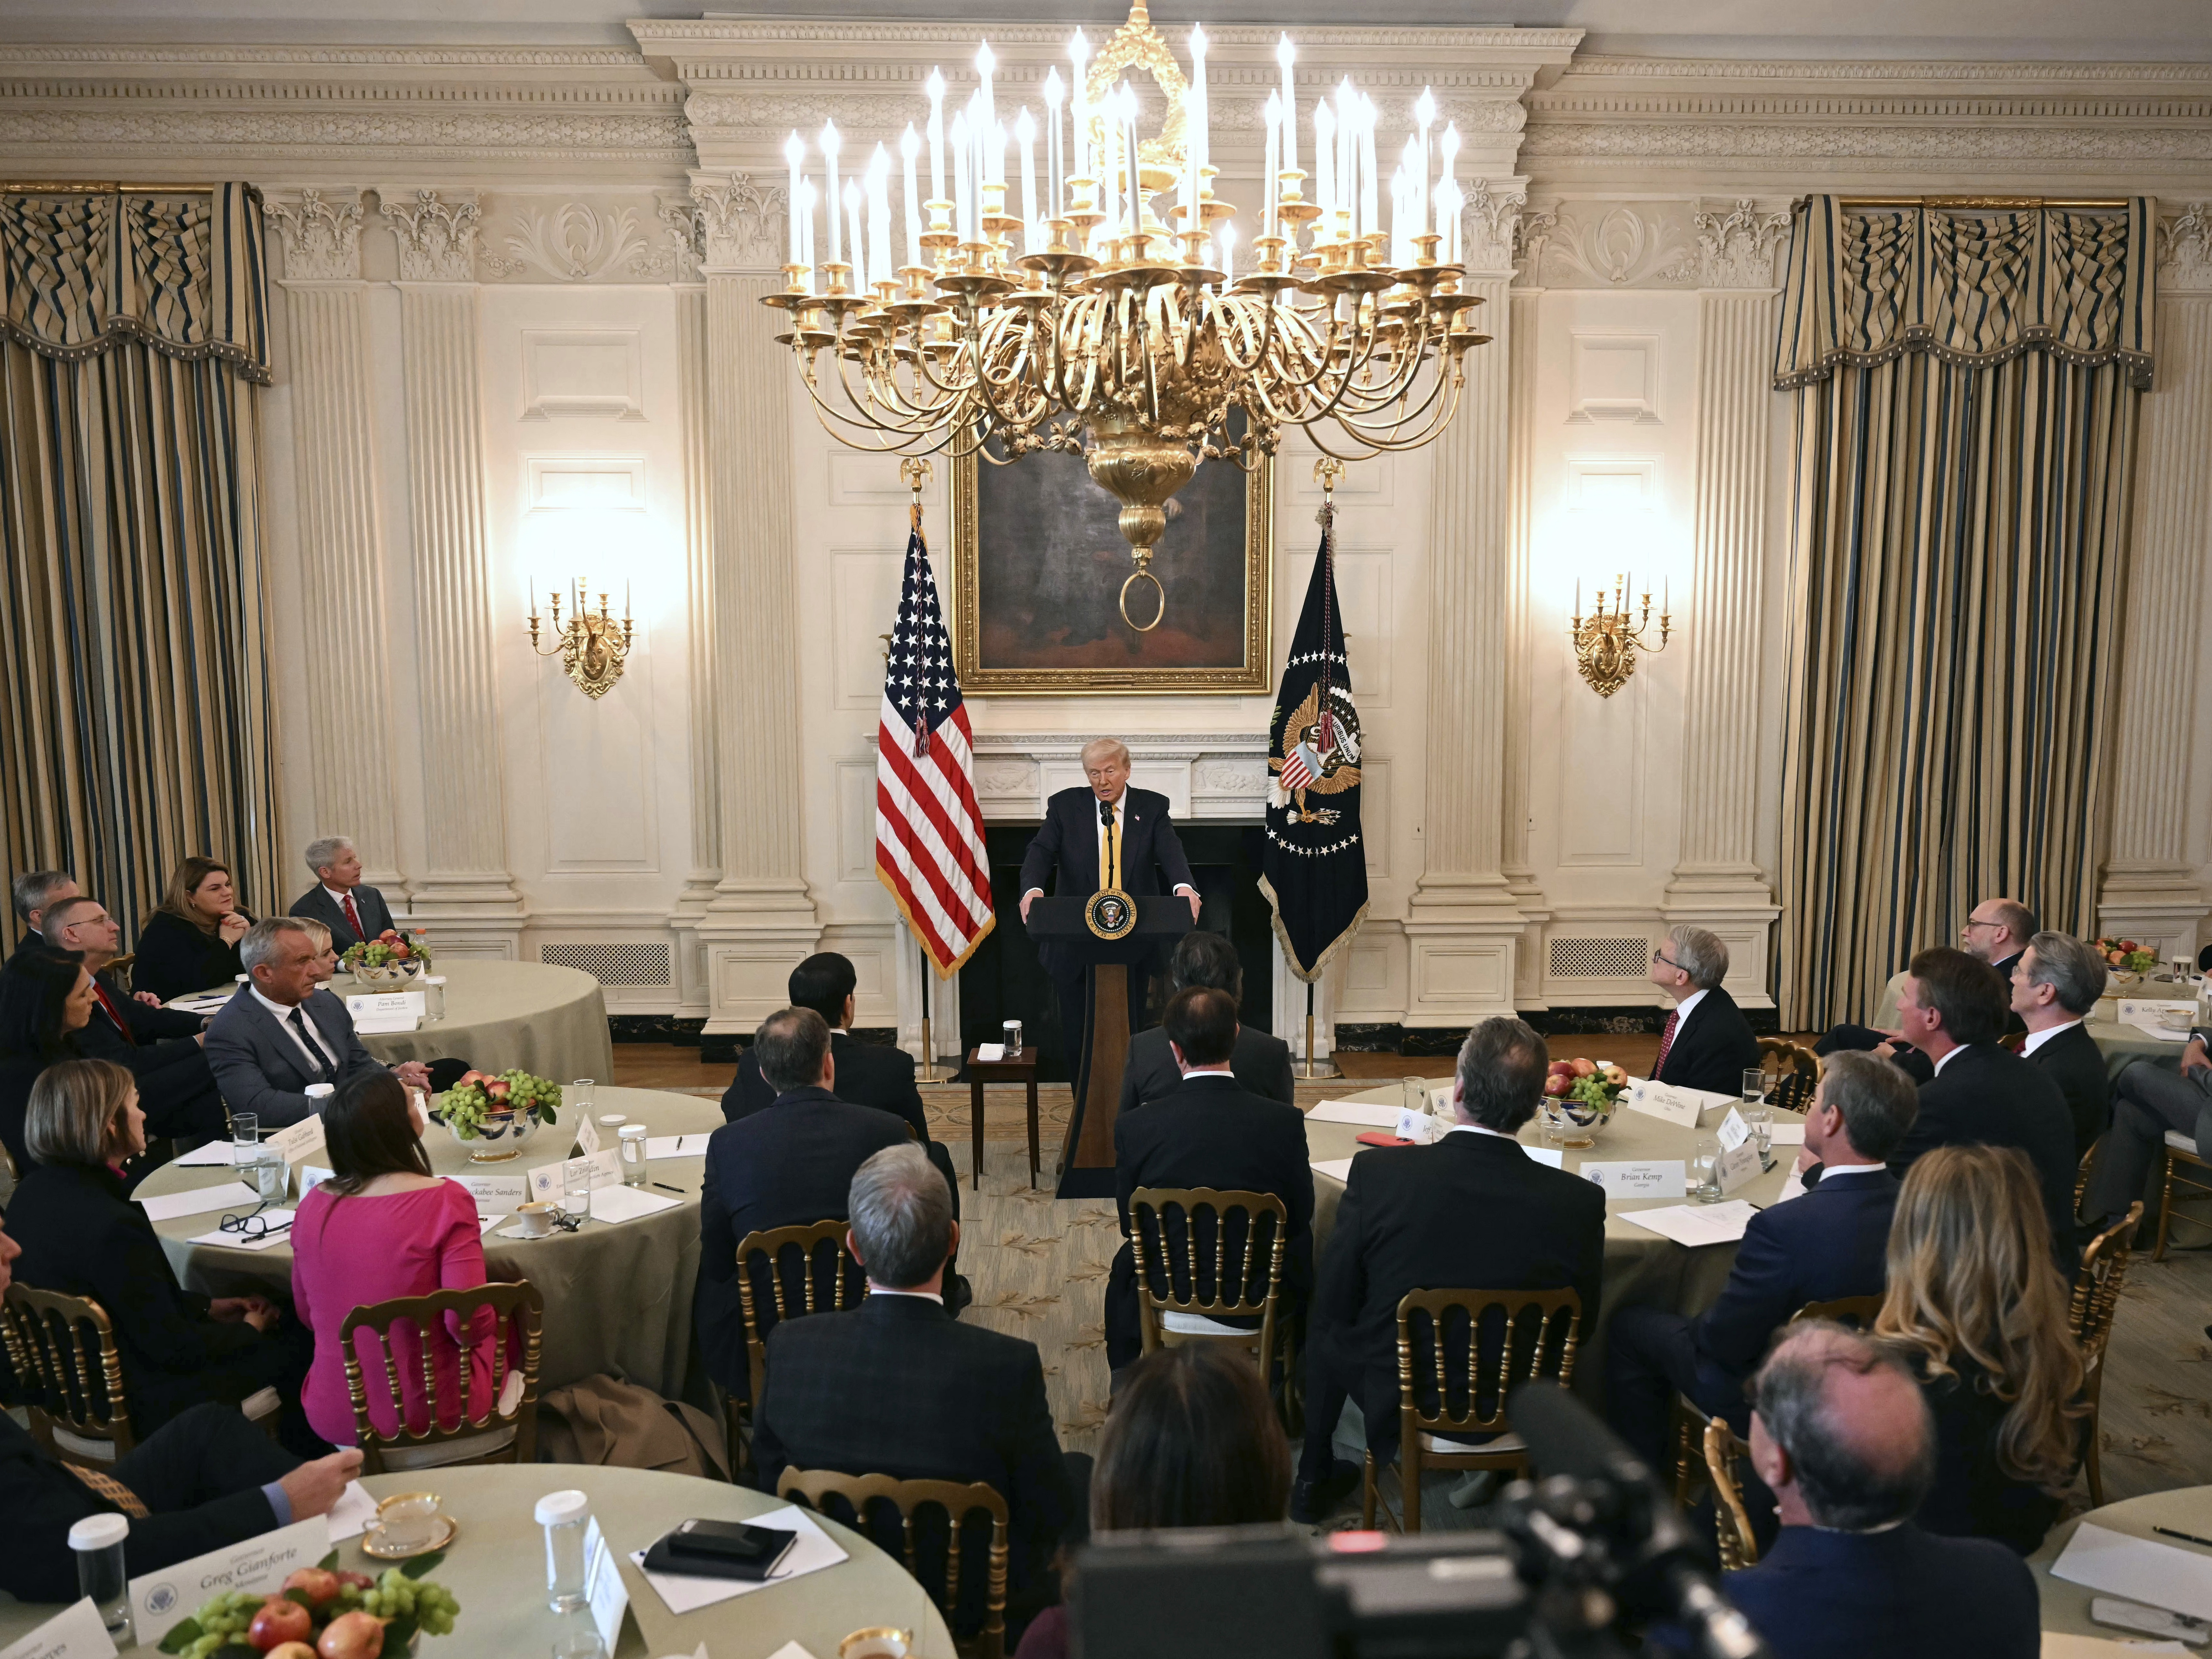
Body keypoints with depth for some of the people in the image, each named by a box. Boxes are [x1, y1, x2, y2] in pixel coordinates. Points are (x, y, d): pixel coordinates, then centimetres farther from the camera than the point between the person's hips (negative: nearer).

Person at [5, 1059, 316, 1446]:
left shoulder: (33, 1193, -4)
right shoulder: (111, 1227, -32)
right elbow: (173, 1348, -23)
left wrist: (206, 1308, 10)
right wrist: (248, 1329, -5)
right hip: (143, 1403, -9)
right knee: (297, 1345, 7)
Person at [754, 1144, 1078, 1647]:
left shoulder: (790, 1347, -20)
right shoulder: (1007, 1366, -29)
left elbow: (771, 1484, -4)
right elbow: (1051, 1520, -17)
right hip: (982, 1612, -3)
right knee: (1083, 1472, 24)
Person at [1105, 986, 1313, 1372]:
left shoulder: (1135, 1128, -18)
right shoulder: (1286, 1122, -18)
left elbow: (1131, 1225, -4)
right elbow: (1301, 1216, -4)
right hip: (1258, 1298, 0)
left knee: (1124, 1268, 33)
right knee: (1303, 1254, 32)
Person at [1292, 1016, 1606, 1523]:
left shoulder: (1377, 1172, -25)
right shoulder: (1579, 1201, -21)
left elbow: (1333, 1308, -13)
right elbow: (1583, 1325, -5)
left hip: (1395, 1409, -1)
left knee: (1324, 1327, 28)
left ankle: (1313, 1480, 39)